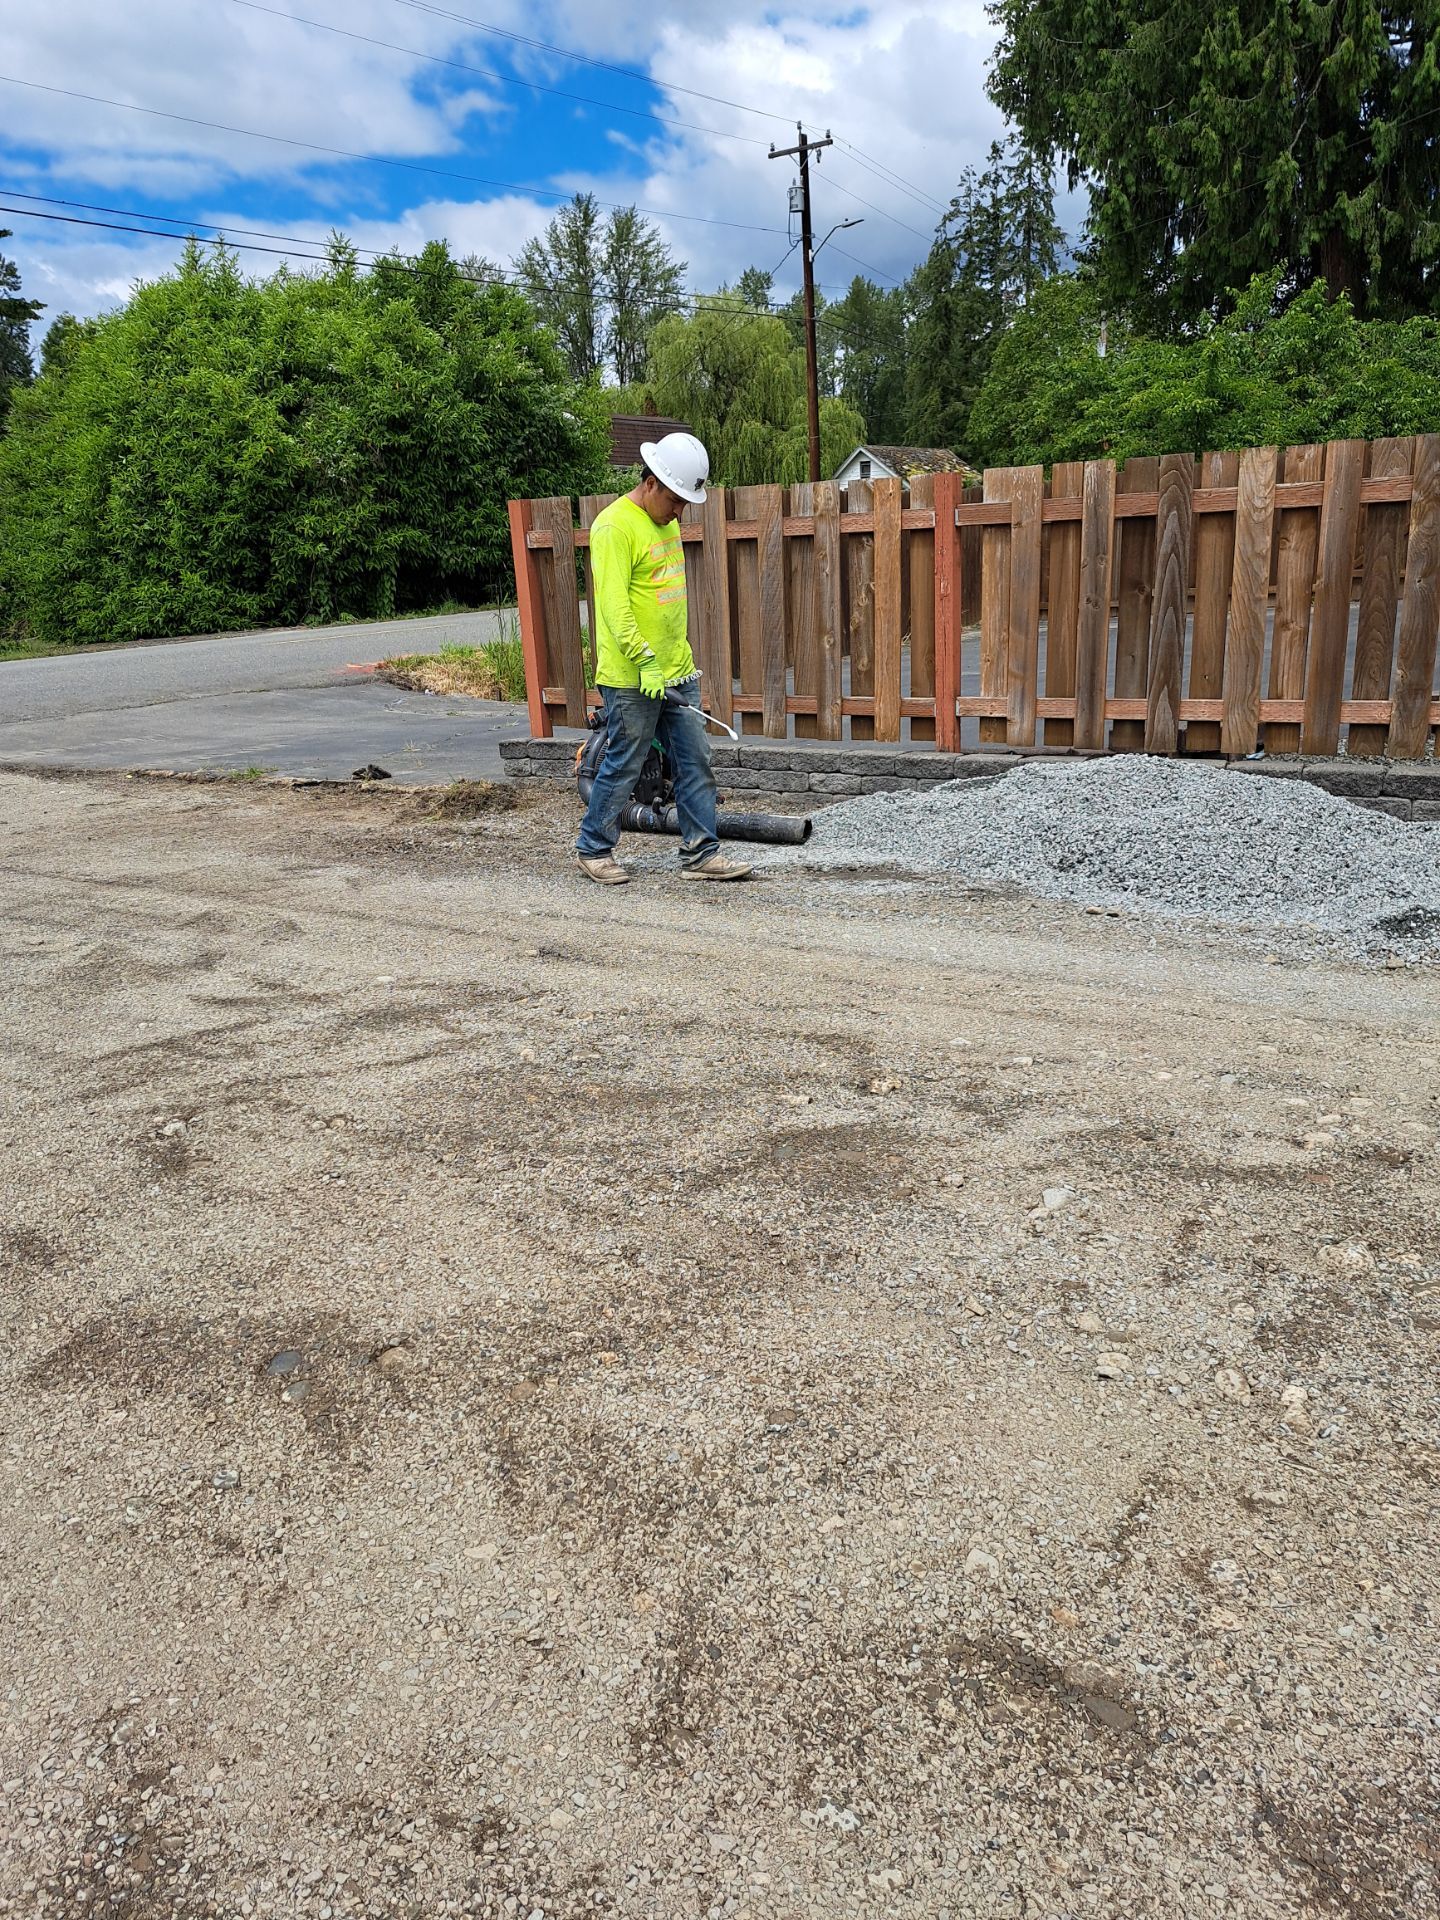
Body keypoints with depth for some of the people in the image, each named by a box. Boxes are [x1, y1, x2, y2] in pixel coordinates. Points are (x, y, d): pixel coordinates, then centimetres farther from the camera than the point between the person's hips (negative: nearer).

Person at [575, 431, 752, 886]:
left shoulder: (666, 520, 15)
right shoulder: (615, 525, -14)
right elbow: (614, 604, -23)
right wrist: (646, 662, -29)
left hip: (677, 673, 8)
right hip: (631, 678, -8)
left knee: (695, 763, 7)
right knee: (623, 767, 1)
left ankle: (700, 852, 13)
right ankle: (593, 848, 17)